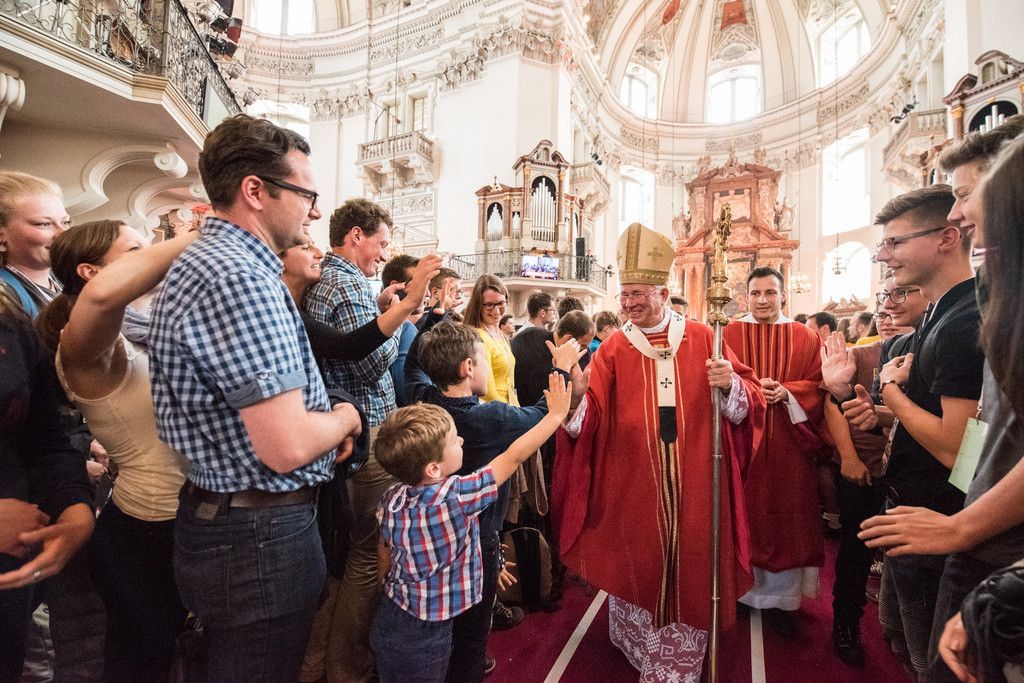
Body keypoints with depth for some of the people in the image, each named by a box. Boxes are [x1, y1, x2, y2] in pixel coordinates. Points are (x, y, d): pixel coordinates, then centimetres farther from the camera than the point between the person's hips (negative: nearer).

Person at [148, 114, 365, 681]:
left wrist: (325, 420, 6)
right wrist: (345, 416, -9)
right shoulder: (238, 277, -25)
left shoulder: (205, 261, 10)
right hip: (259, 534, -10)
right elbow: (287, 446, -29)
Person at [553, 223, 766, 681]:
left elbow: (747, 404, 0)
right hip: (633, 487, 0)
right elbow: (587, 415, -13)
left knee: (690, 568, 12)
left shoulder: (702, 339, 1)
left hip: (693, 485, 1)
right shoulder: (613, 350, -1)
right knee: (638, 564, 13)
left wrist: (730, 385, -21)